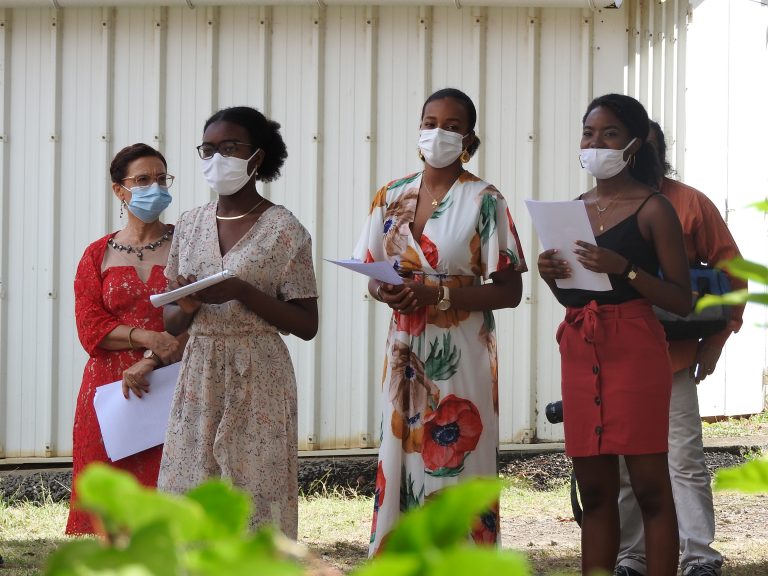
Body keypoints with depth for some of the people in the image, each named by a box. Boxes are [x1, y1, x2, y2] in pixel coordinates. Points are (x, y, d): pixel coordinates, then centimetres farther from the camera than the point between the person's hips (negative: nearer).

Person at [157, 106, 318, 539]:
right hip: (199, 380, 4)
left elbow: (307, 325, -7)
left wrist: (240, 292, -18)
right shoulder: (191, 225, 10)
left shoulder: (283, 229, -4)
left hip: (257, 382, -4)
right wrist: (187, 307, -10)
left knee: (255, 499, -5)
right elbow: (171, 323, 14)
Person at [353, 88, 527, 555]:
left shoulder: (483, 200, -5)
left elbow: (509, 291, -8)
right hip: (406, 353, 4)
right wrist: (384, 291, -8)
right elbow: (372, 274, 16)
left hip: (460, 356, -4)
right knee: (402, 461, 4)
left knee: (455, 466, -4)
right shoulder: (392, 197, 9)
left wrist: (438, 295, -19)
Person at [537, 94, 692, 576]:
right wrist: (553, 276, 2)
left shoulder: (653, 210, -4)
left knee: (650, 486, -7)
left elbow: (682, 300, -8)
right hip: (581, 351, 6)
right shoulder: (576, 209, 15)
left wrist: (624, 268, -20)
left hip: (635, 350, -6)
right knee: (595, 491, 7)